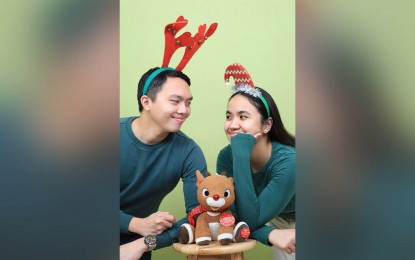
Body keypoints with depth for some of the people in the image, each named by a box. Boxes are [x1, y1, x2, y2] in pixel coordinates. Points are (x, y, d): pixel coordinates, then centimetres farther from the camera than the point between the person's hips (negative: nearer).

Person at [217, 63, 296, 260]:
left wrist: (241, 156, -45)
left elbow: (250, 220, -39)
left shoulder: (288, 162, -37)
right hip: (280, 223, 3)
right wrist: (270, 234, -40)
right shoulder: (226, 156, -23)